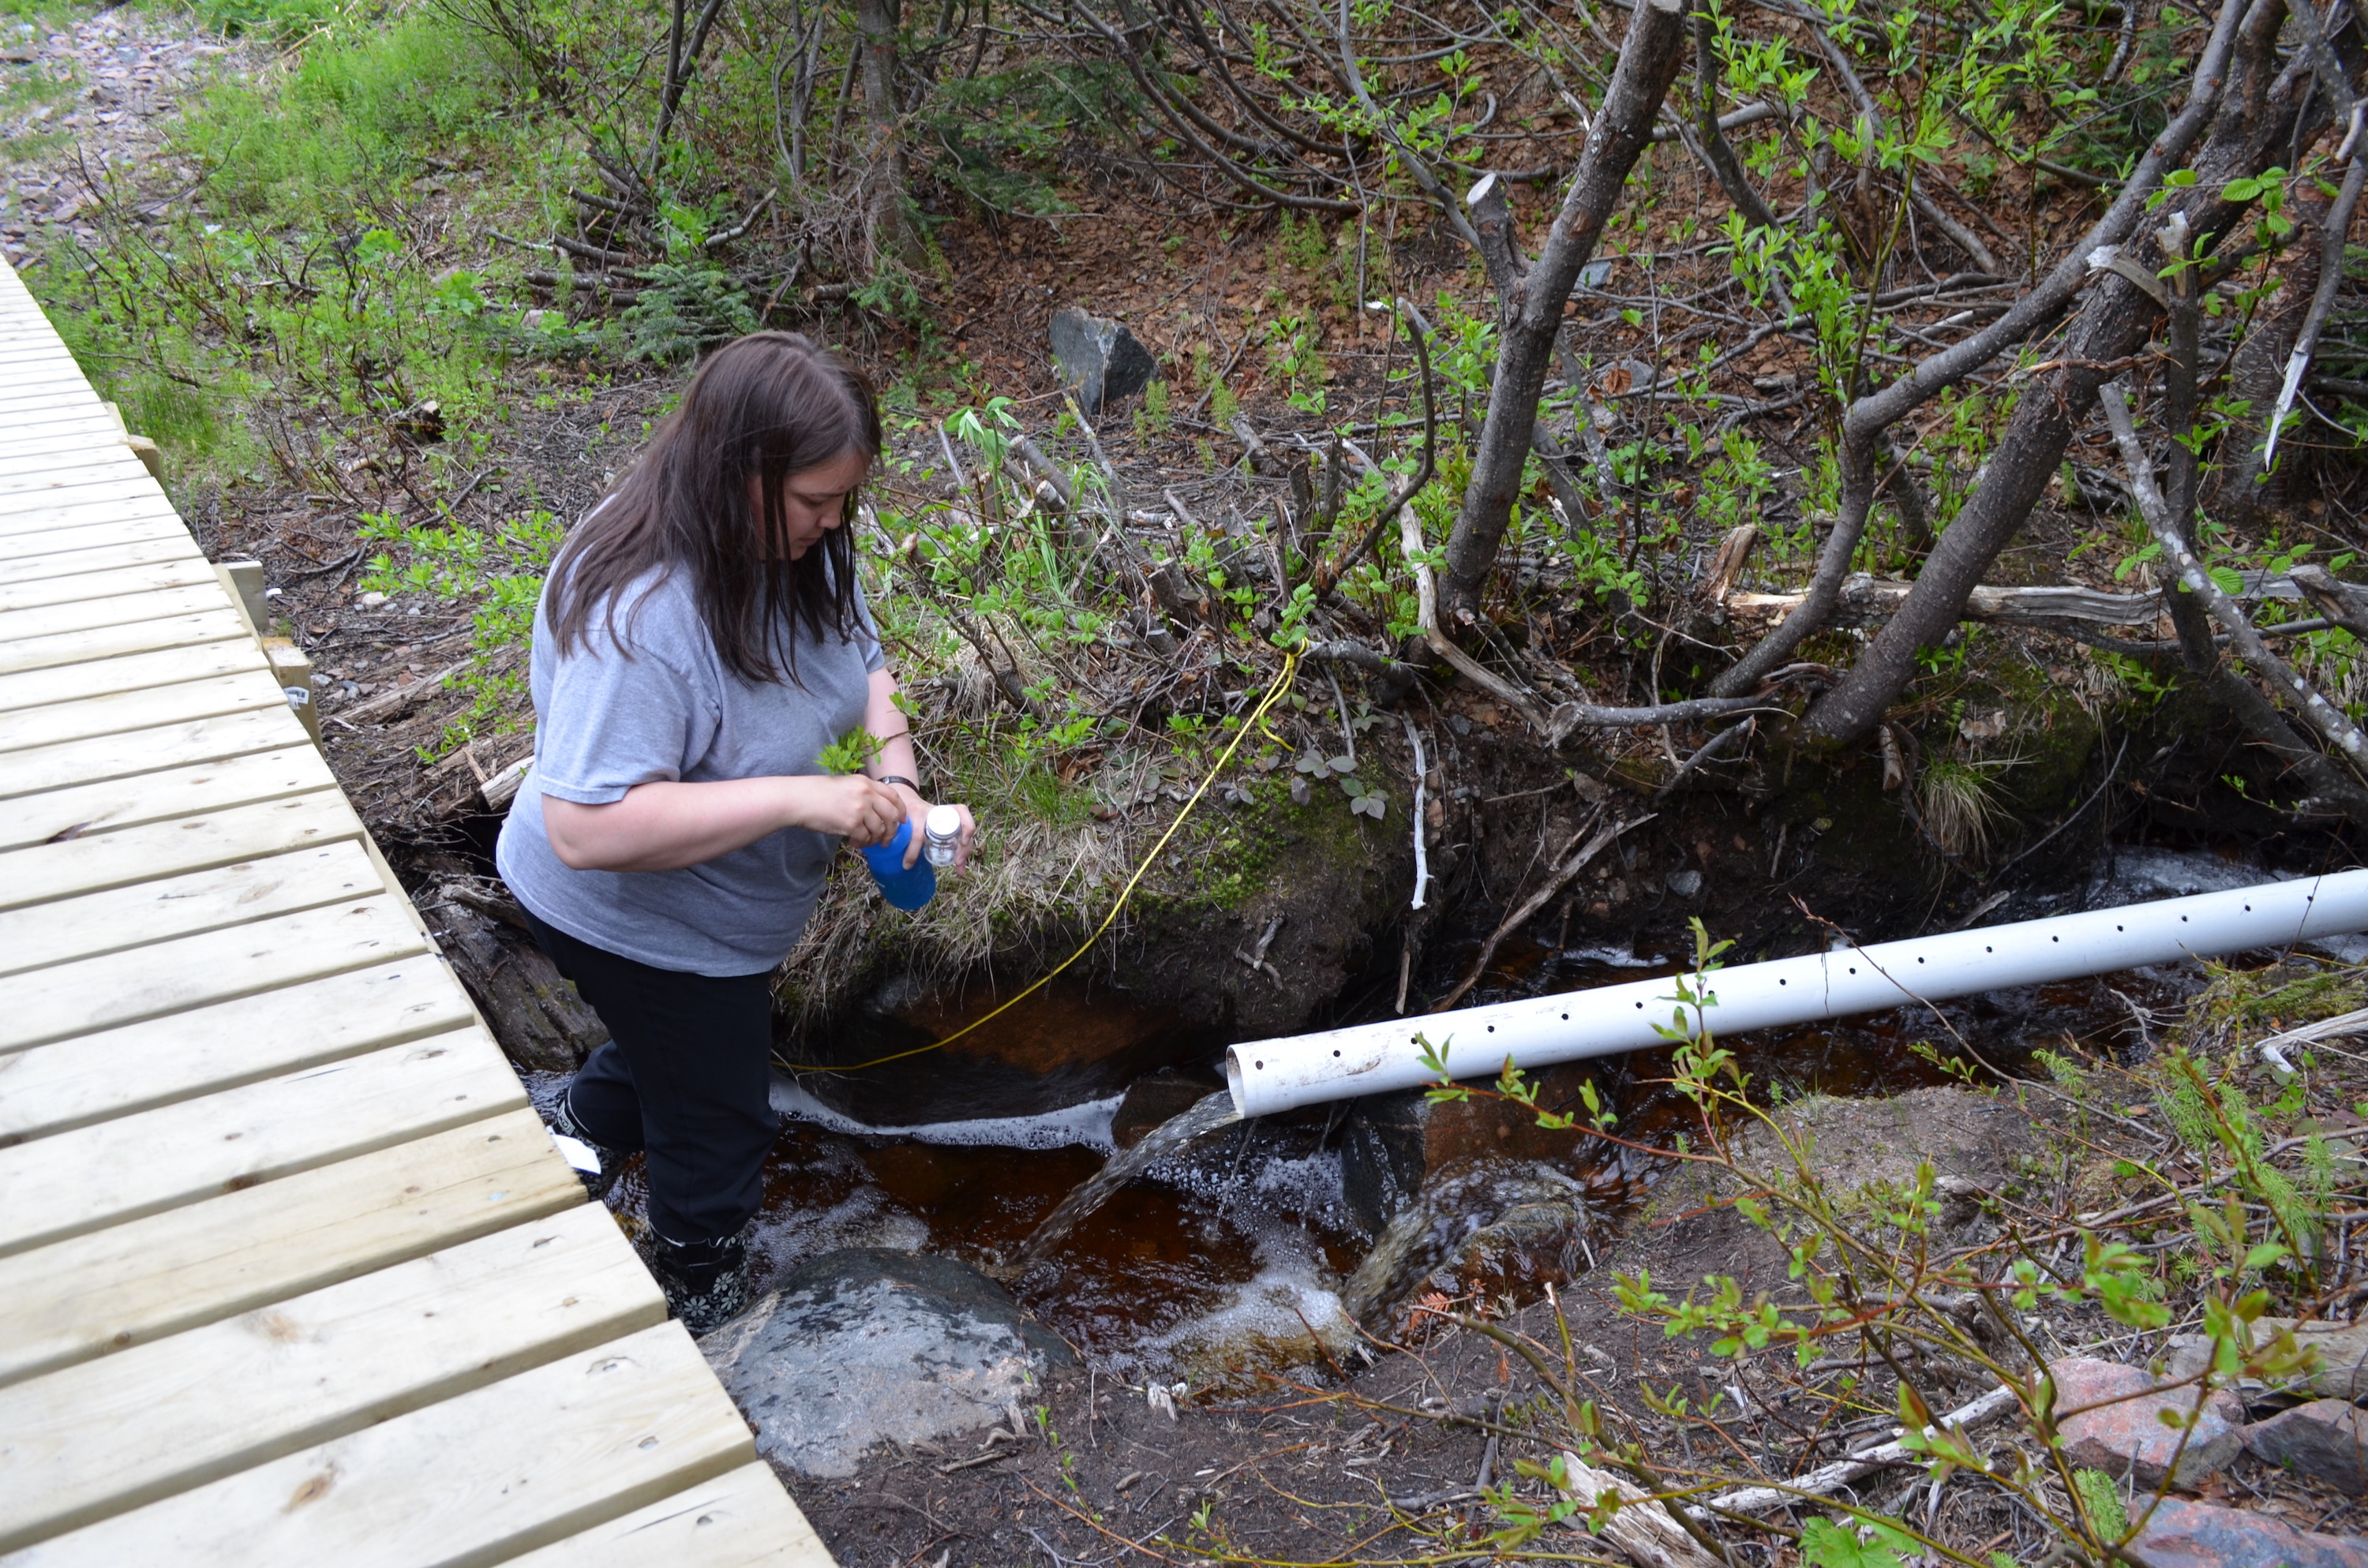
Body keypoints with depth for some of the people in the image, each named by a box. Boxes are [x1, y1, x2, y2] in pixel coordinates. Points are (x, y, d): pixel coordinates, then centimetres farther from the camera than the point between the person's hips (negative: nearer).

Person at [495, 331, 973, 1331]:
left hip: (722, 910, 8)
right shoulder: (637, 613, -39)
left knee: (687, 1048, 33)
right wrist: (802, 799, -42)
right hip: (638, 924, -8)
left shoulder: (794, 542, -11)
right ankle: (702, 1311, 41)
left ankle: (579, 1136, 60)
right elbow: (585, 829, -41)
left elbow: (862, 665, 1)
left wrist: (898, 789, -18)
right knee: (717, 1130, 13)